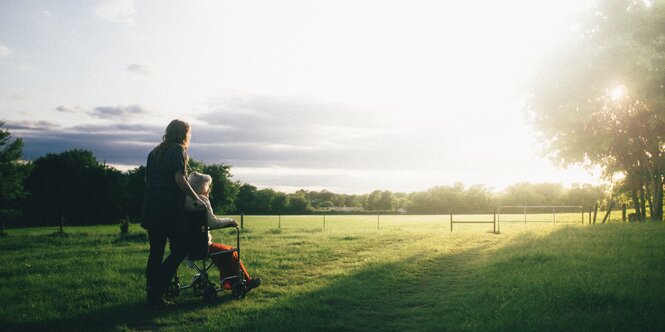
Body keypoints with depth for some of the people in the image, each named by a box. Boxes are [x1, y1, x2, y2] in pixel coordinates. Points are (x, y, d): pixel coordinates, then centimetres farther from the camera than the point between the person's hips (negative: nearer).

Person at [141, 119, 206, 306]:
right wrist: (196, 199, -7)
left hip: (150, 208, 8)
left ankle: (153, 296, 12)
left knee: (156, 252, 11)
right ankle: (157, 289, -11)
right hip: (170, 209, -8)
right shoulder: (178, 150, -3)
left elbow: (147, 179, 20)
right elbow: (179, 179, -14)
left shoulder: (154, 152, 19)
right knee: (180, 248, -1)